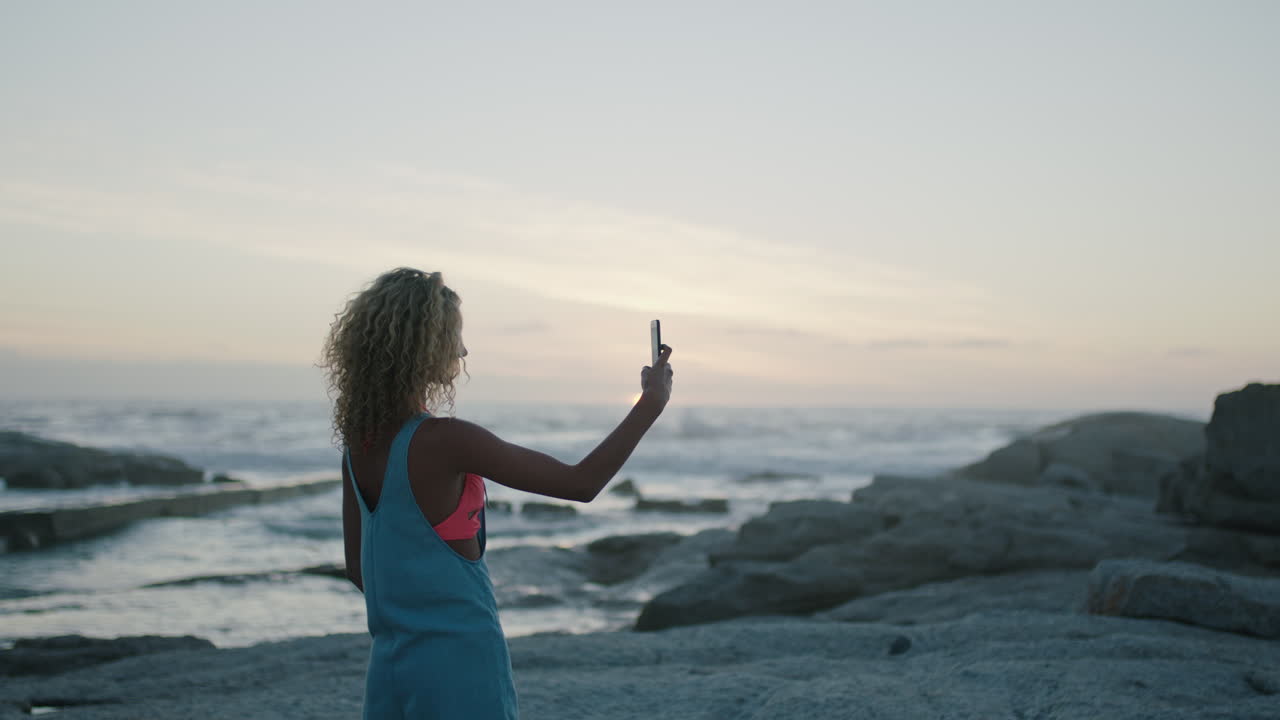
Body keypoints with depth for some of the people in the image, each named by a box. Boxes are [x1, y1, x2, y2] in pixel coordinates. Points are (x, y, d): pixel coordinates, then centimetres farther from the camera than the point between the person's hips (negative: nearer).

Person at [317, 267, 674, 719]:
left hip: (390, 663, 7)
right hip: (460, 665, -7)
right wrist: (650, 405, -8)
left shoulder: (358, 444, 3)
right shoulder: (444, 441, -19)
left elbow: (357, 568, 11)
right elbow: (581, 484, -17)